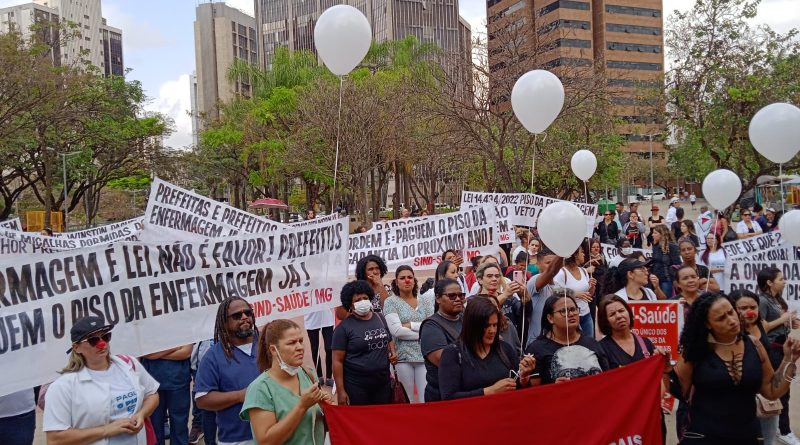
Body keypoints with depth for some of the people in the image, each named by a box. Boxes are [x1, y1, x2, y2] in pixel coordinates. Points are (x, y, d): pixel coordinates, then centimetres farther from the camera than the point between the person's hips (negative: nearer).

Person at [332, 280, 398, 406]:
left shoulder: (380, 318, 7)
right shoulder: (344, 327, -8)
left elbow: (389, 340, 23)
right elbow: (337, 361, -9)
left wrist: (392, 352, 1)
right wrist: (341, 391, -13)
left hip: (383, 383, 5)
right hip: (356, 386, -5)